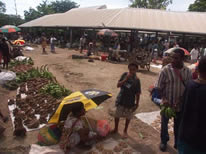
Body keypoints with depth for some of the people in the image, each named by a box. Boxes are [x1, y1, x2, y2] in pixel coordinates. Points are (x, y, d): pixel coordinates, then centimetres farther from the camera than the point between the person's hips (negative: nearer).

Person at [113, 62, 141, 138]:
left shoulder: (136, 80, -12)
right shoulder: (124, 75, -7)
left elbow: (138, 93, -7)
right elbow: (118, 85, -10)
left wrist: (137, 104, -6)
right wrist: (125, 79, -22)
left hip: (130, 102, -2)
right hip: (121, 100, 2)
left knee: (128, 117, 14)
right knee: (117, 115, 14)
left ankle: (125, 131, 37)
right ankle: (116, 129, 38)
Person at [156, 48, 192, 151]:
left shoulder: (187, 71, -7)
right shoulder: (166, 70, -16)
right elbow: (159, 87, -11)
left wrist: (181, 100, -10)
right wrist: (164, 99, -19)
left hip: (180, 104, 2)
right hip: (167, 103, -2)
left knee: (178, 125, 20)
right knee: (164, 123, 15)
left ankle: (177, 143, 44)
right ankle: (164, 141, 40)